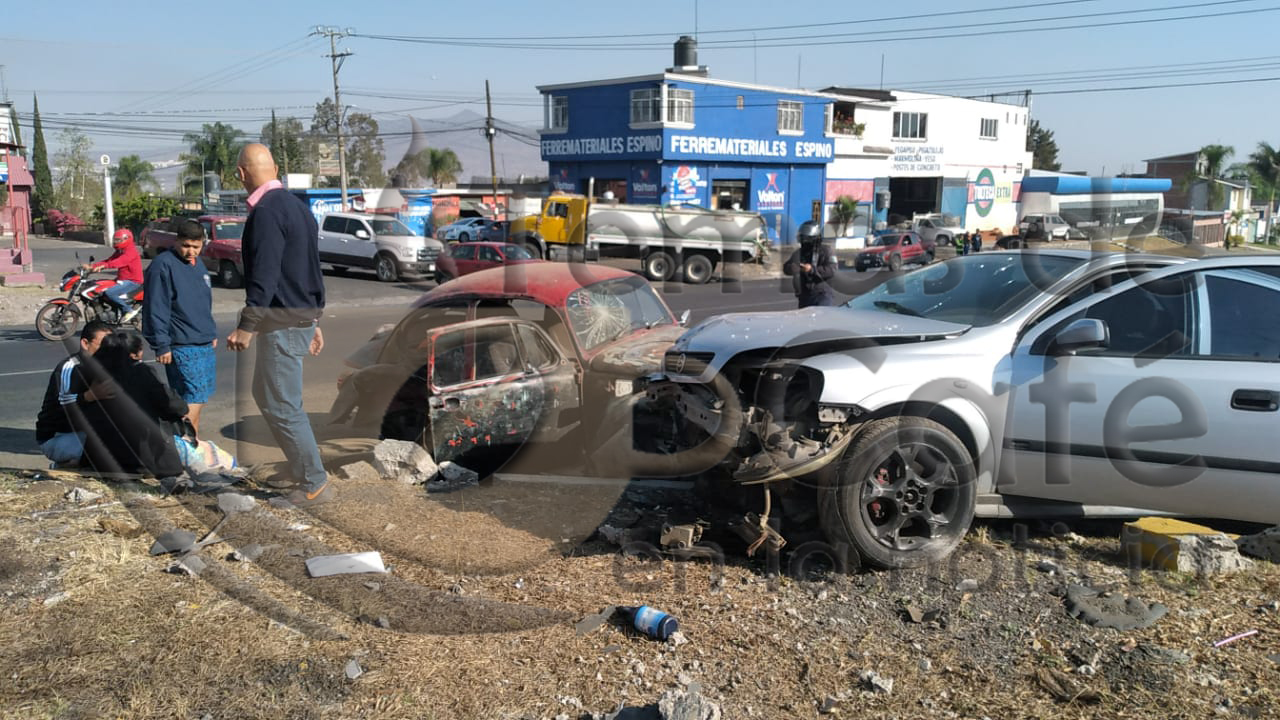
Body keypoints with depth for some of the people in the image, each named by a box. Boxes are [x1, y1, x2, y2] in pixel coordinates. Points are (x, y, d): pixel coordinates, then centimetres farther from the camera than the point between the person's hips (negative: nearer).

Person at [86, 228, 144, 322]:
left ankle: (129, 310, -14)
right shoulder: (119, 252, 19)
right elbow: (108, 260, 13)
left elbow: (120, 262, -31)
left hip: (132, 281, -11)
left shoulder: (131, 251, -15)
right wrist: (92, 266, 1)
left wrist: (104, 266, -44)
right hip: (123, 279, 11)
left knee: (109, 293, -25)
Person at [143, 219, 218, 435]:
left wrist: (212, 333, 26)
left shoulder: (198, 264, 15)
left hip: (205, 346, 9)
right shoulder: (163, 265, -12)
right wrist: (161, 346, -18)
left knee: (197, 401, 14)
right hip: (182, 348, -9)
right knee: (192, 403, -13)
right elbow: (156, 310, -15)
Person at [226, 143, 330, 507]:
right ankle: (300, 467, 26)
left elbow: (264, 275, -23)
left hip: (283, 322, -10)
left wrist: (246, 326, -20)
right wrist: (313, 320, 23)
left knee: (281, 406, -2)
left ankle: (315, 485, 5)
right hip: (303, 314, 10)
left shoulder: (266, 211, -17)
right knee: (264, 392, 20)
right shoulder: (296, 205, 13)